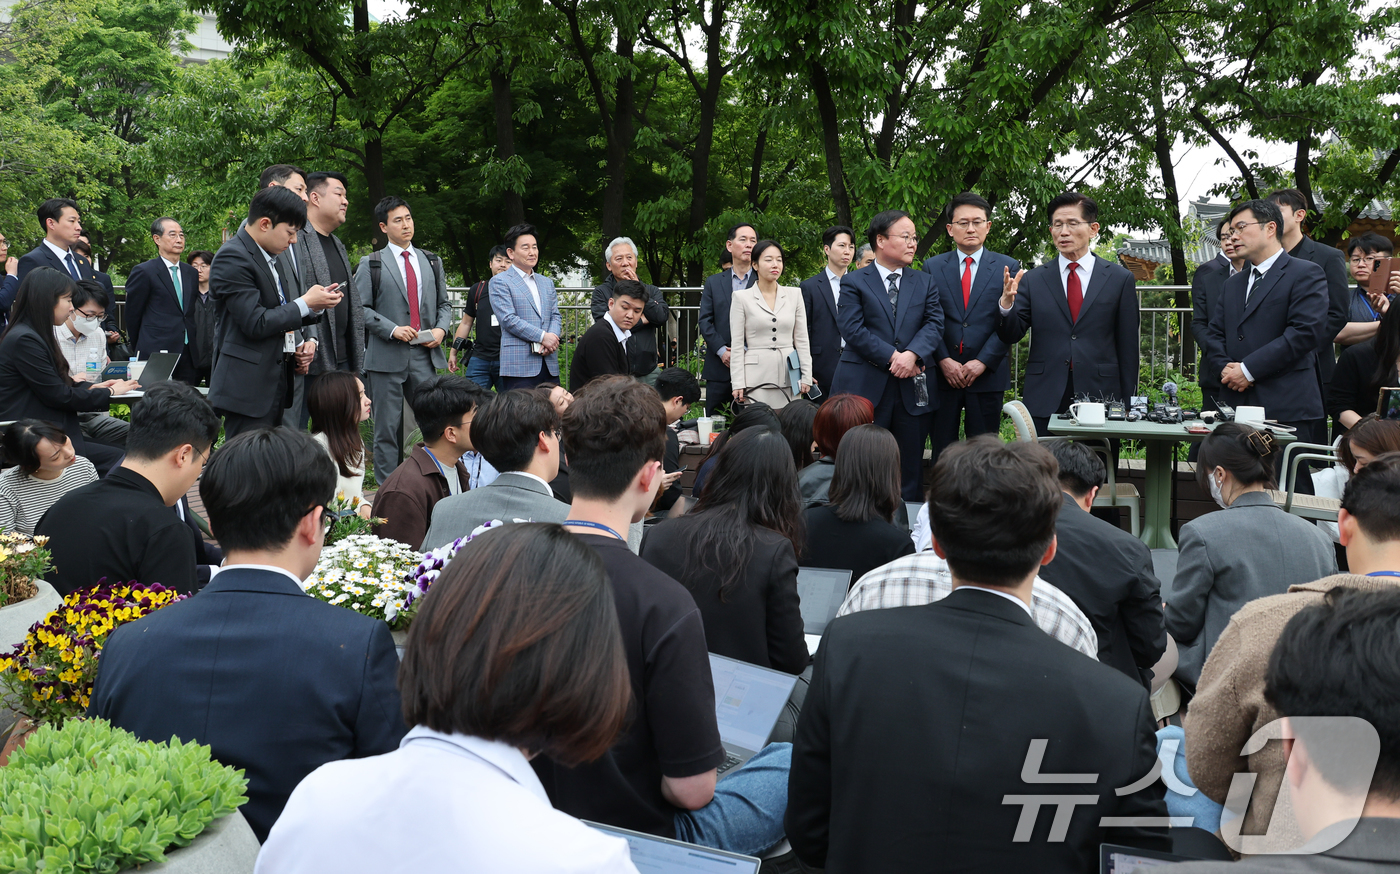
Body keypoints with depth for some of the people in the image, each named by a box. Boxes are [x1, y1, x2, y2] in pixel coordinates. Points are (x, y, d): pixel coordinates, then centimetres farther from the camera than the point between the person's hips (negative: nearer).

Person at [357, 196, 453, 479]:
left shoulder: (432, 262, 17)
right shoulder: (371, 264, 4)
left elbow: (444, 303, 20)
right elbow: (360, 308, -1)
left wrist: (441, 329, 0)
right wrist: (391, 329, -14)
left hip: (425, 355, 3)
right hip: (387, 356, -3)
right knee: (388, 425, 0)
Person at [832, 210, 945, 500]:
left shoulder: (926, 283, 16)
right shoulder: (854, 282, 5)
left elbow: (934, 324, 3)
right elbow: (852, 329, -7)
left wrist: (913, 354, -16)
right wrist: (893, 357, -15)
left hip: (913, 389, 3)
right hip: (865, 386, -3)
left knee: (909, 471, 4)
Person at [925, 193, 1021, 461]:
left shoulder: (1008, 267, 5)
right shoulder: (932, 267, 8)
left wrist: (982, 362, -11)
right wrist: (944, 361, -10)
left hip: (987, 376, -1)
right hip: (943, 375, 1)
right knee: (942, 453, 4)